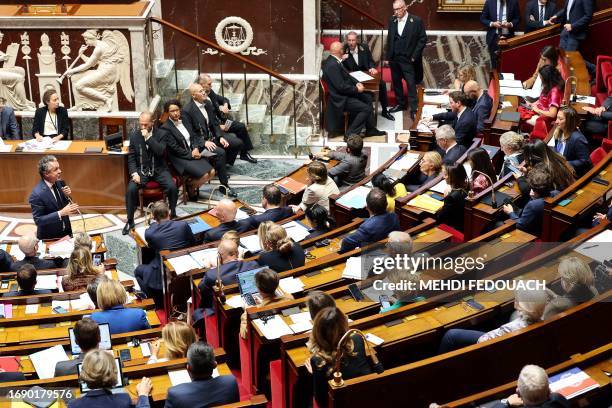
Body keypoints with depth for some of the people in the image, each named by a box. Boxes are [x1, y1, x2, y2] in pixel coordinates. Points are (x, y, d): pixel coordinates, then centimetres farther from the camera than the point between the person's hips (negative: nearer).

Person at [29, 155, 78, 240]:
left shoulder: (59, 183, -6)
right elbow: (38, 220, -23)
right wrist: (61, 213, -32)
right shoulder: (37, 194, -26)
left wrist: (67, 196, -14)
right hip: (49, 238, -6)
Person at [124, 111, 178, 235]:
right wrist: (134, 173, -12)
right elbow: (131, 157, 3)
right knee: (131, 189, -25)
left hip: (159, 169, -1)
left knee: (172, 187, -26)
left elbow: (160, 152, -17)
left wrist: (148, 137, -21)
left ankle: (173, 215, -1)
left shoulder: (160, 134, -2)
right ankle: (130, 221, -9)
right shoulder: (134, 135, 3)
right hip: (141, 170, 1)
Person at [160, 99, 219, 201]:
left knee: (212, 172, -9)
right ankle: (190, 186, 8)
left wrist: (196, 149, -8)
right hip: (180, 158, -7)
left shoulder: (184, 121, 9)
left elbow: (194, 136, 11)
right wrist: (191, 154, -12)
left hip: (193, 153, 7)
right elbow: (175, 148, -15)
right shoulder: (165, 128, -12)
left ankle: (193, 185, 14)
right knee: (204, 175, -22)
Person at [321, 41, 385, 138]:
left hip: (347, 92, 11)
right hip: (341, 99, -11)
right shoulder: (332, 65, -26)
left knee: (368, 98, 17)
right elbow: (341, 87, -27)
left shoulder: (335, 61, 5)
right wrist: (357, 89, -15)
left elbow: (346, 75, 17)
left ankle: (370, 129, 20)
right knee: (366, 109, -16)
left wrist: (356, 83, 0)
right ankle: (350, 133, -6)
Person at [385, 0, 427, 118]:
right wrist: (388, 56, 9)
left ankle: (414, 108, 1)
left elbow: (423, 39, -6)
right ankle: (401, 103, 27)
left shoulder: (416, 21, -9)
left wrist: (414, 56, -10)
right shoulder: (392, 20, 5)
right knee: (396, 82, 12)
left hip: (408, 59, -5)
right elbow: (389, 39, 12)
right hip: (394, 58, 5)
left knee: (411, 84, -4)